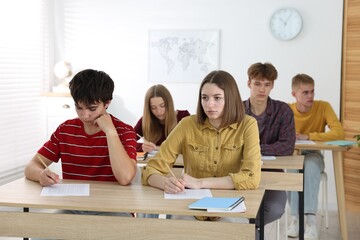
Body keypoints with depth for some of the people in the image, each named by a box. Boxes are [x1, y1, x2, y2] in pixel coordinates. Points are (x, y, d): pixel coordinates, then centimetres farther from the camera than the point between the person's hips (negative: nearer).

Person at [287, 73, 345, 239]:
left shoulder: (323, 107, -11)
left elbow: (339, 133, -22)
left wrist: (308, 136, -26)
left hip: (313, 155, -1)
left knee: (311, 166, -36)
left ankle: (311, 219, -36)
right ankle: (296, 216, -26)